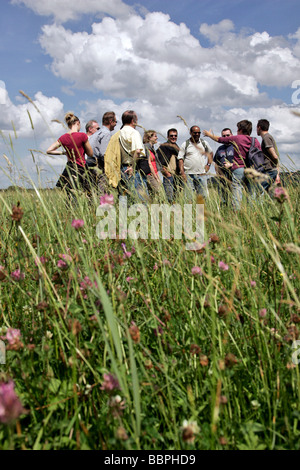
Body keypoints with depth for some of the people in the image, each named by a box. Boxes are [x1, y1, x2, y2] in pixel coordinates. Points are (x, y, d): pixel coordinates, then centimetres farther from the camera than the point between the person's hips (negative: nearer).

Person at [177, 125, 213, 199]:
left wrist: (209, 164, 11)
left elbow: (210, 153, 25)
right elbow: (180, 159, 1)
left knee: (203, 195, 0)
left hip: (201, 174, 2)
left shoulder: (204, 143, 11)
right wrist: (182, 173, -8)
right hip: (188, 174, -2)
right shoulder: (185, 145, 4)